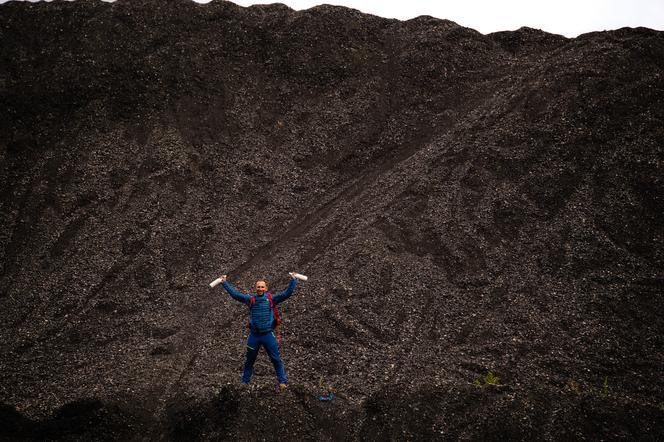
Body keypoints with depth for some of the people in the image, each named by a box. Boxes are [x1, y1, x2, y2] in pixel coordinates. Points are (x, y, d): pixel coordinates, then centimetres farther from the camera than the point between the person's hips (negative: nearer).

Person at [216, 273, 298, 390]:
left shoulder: (271, 299, 3)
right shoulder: (250, 299, 5)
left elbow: (287, 293, 0)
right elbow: (234, 294, 8)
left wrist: (293, 280, -6)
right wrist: (225, 282, 8)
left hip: (268, 334, -2)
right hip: (254, 335, 2)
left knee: (276, 359, 0)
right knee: (249, 360, 13)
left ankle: (283, 382, 7)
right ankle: (244, 382, 25)